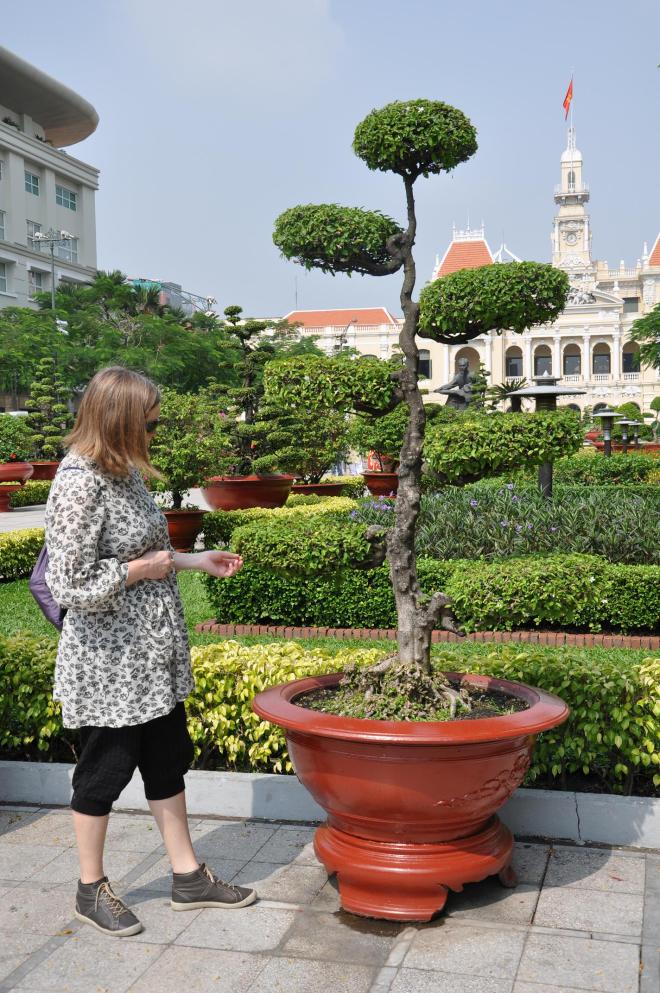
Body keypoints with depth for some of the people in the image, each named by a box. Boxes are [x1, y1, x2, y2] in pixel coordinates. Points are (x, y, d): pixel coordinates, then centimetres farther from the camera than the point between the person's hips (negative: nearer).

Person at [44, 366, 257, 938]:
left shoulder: (124, 474, 5)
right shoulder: (79, 486, -23)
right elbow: (71, 587, -26)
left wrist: (196, 561, 10)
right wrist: (143, 570, -18)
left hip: (153, 656, 9)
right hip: (110, 662, -9)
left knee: (167, 760, 17)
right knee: (106, 767, 8)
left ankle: (188, 877, 32)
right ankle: (91, 890, 29)